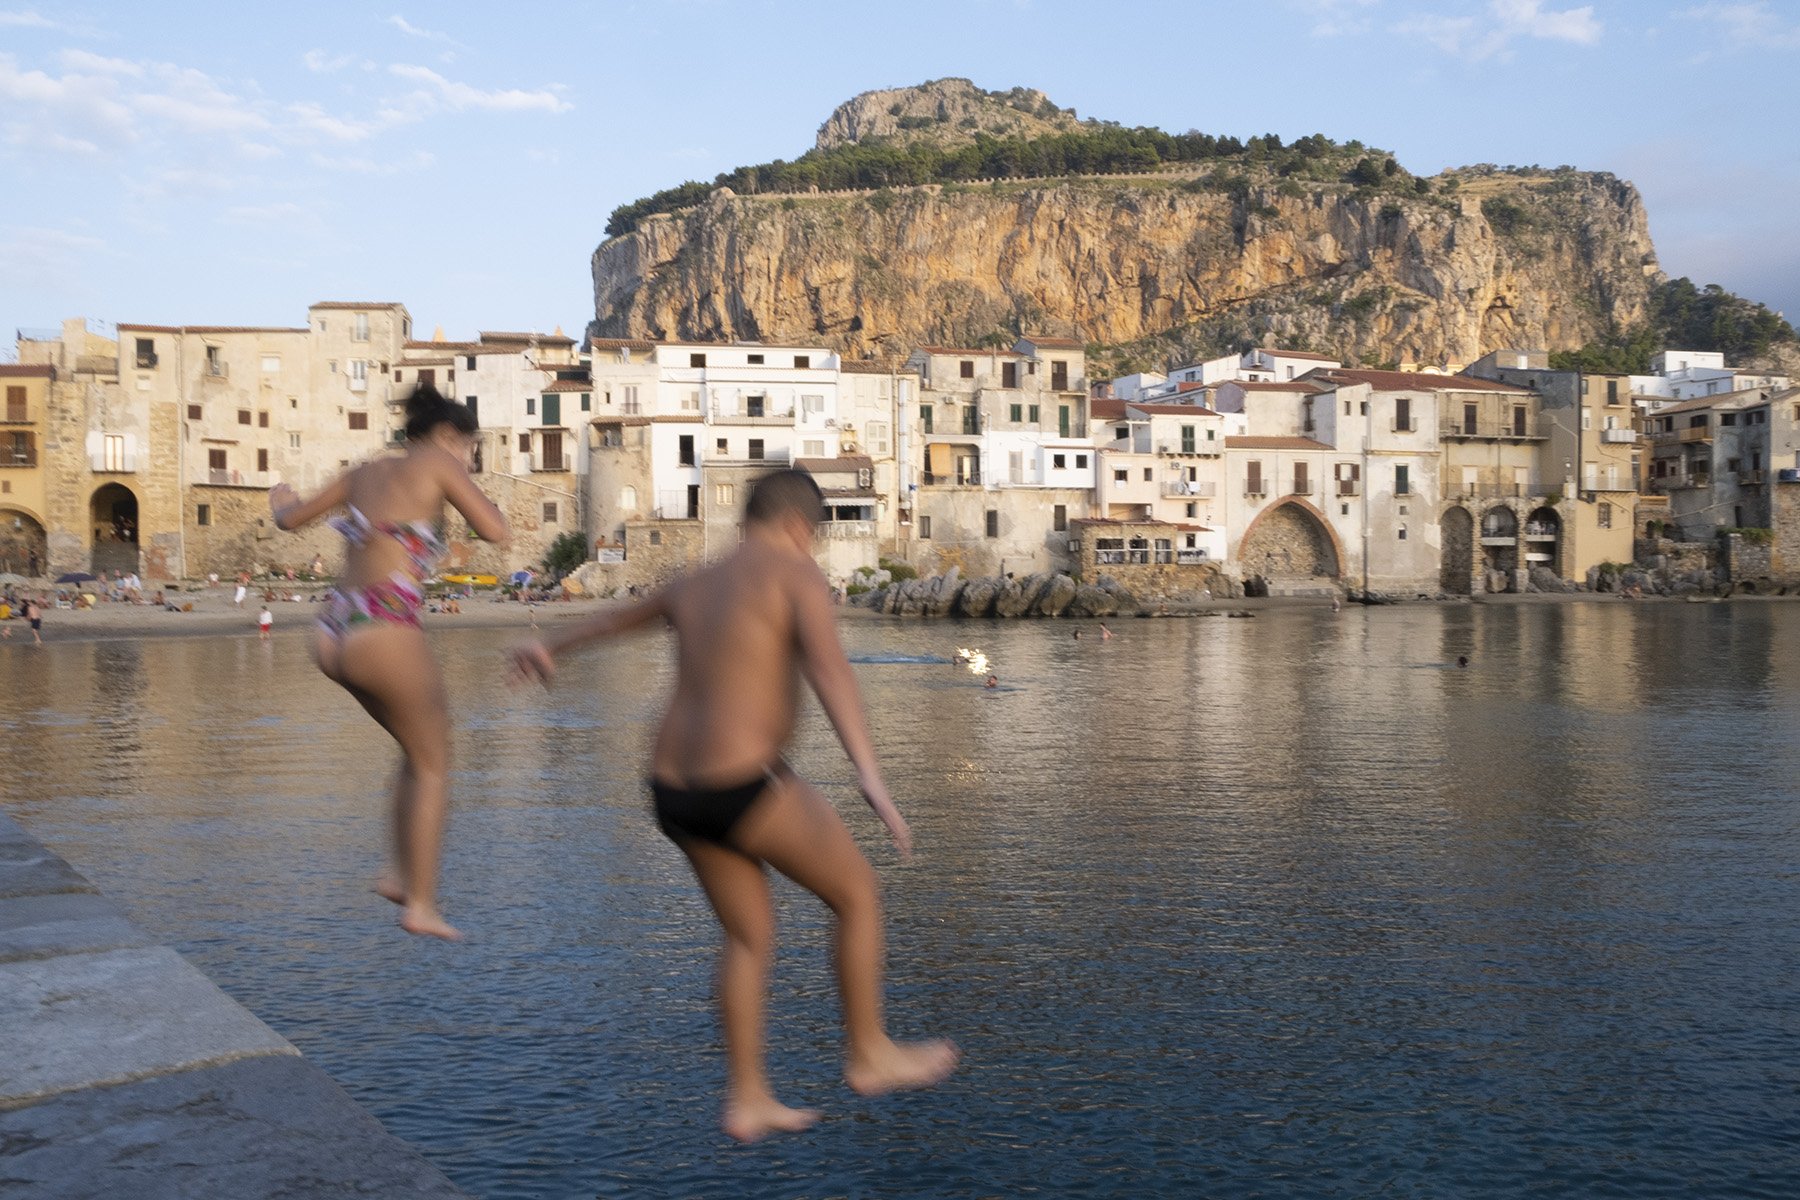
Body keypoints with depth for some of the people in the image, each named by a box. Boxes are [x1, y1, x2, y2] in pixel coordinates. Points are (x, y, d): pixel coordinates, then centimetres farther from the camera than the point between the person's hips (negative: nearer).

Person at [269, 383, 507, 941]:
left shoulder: (364, 472, 17)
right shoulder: (436, 462, -1)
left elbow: (292, 518, 29)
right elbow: (494, 530, -11)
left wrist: (280, 500, 52)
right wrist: (475, 496, 10)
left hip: (332, 637, 7)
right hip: (386, 634, -7)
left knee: (421, 748, 24)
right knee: (432, 766, 7)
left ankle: (400, 873, 20)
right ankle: (421, 905, 7)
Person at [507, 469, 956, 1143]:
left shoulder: (697, 585, 17)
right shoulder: (797, 573, -6)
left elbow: (621, 615, 37)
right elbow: (829, 671, -24)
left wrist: (550, 647, 56)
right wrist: (871, 777, -34)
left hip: (676, 794, 8)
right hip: (746, 789, -8)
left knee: (748, 938, 22)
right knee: (858, 893, 13)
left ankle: (748, 1100, 24)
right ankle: (869, 1055, 24)